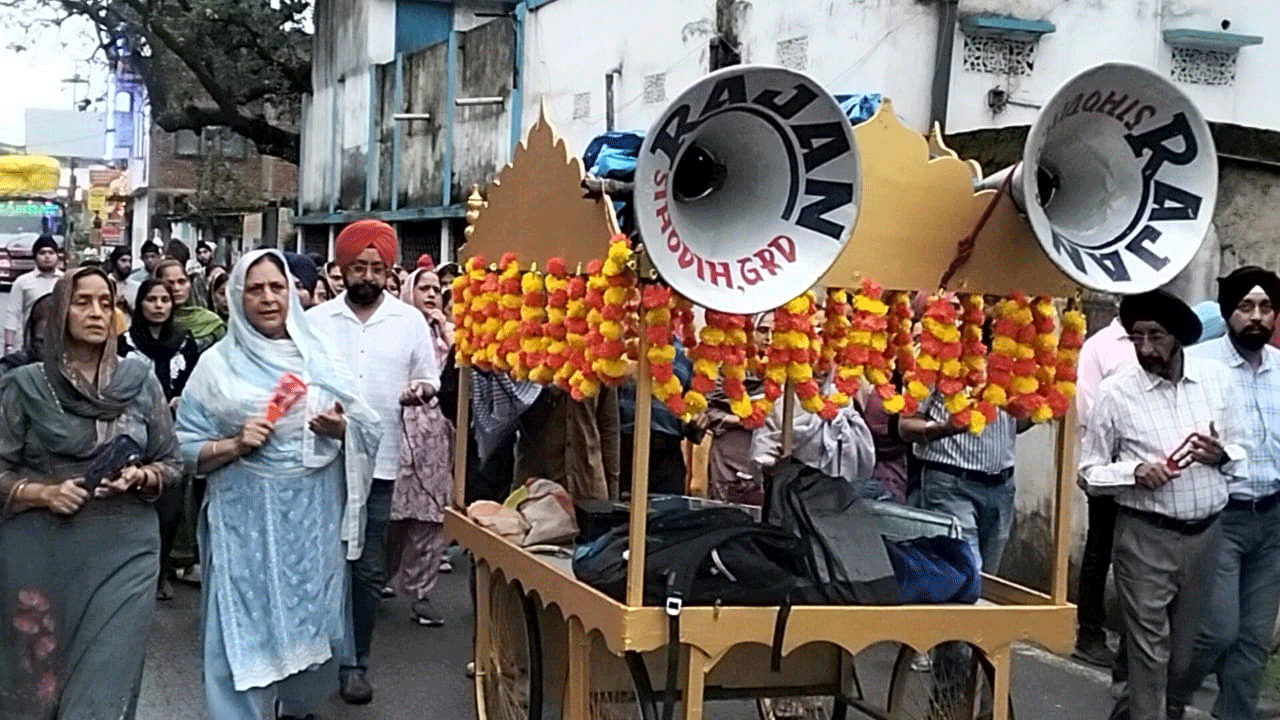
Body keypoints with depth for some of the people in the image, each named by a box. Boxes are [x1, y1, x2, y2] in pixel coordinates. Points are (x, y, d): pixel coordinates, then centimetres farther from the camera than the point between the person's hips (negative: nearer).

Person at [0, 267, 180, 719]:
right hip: (41, 553, -1)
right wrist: (43, 493, -15)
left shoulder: (141, 381, 4)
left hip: (123, 550, 1)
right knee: (38, 679, 8)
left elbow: (170, 464, 9)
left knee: (106, 684, 0)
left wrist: (138, 477, -10)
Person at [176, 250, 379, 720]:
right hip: (246, 519, -3)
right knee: (247, 630, -1)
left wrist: (341, 428, -11)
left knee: (315, 625, 13)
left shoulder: (317, 354, 5)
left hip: (315, 515, 3)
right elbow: (187, 448, -1)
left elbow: (367, 429, 9)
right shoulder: (217, 364, -1)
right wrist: (235, 445, -17)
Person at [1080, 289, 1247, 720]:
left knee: (1184, 648, 18)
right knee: (1150, 650, 0)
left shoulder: (1216, 378, 2)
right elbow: (1090, 472, -4)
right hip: (1146, 537, -4)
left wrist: (1221, 455, -11)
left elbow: (1244, 452, 11)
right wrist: (1135, 471, -21)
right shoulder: (1116, 393, -8)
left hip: (1206, 533, 4)